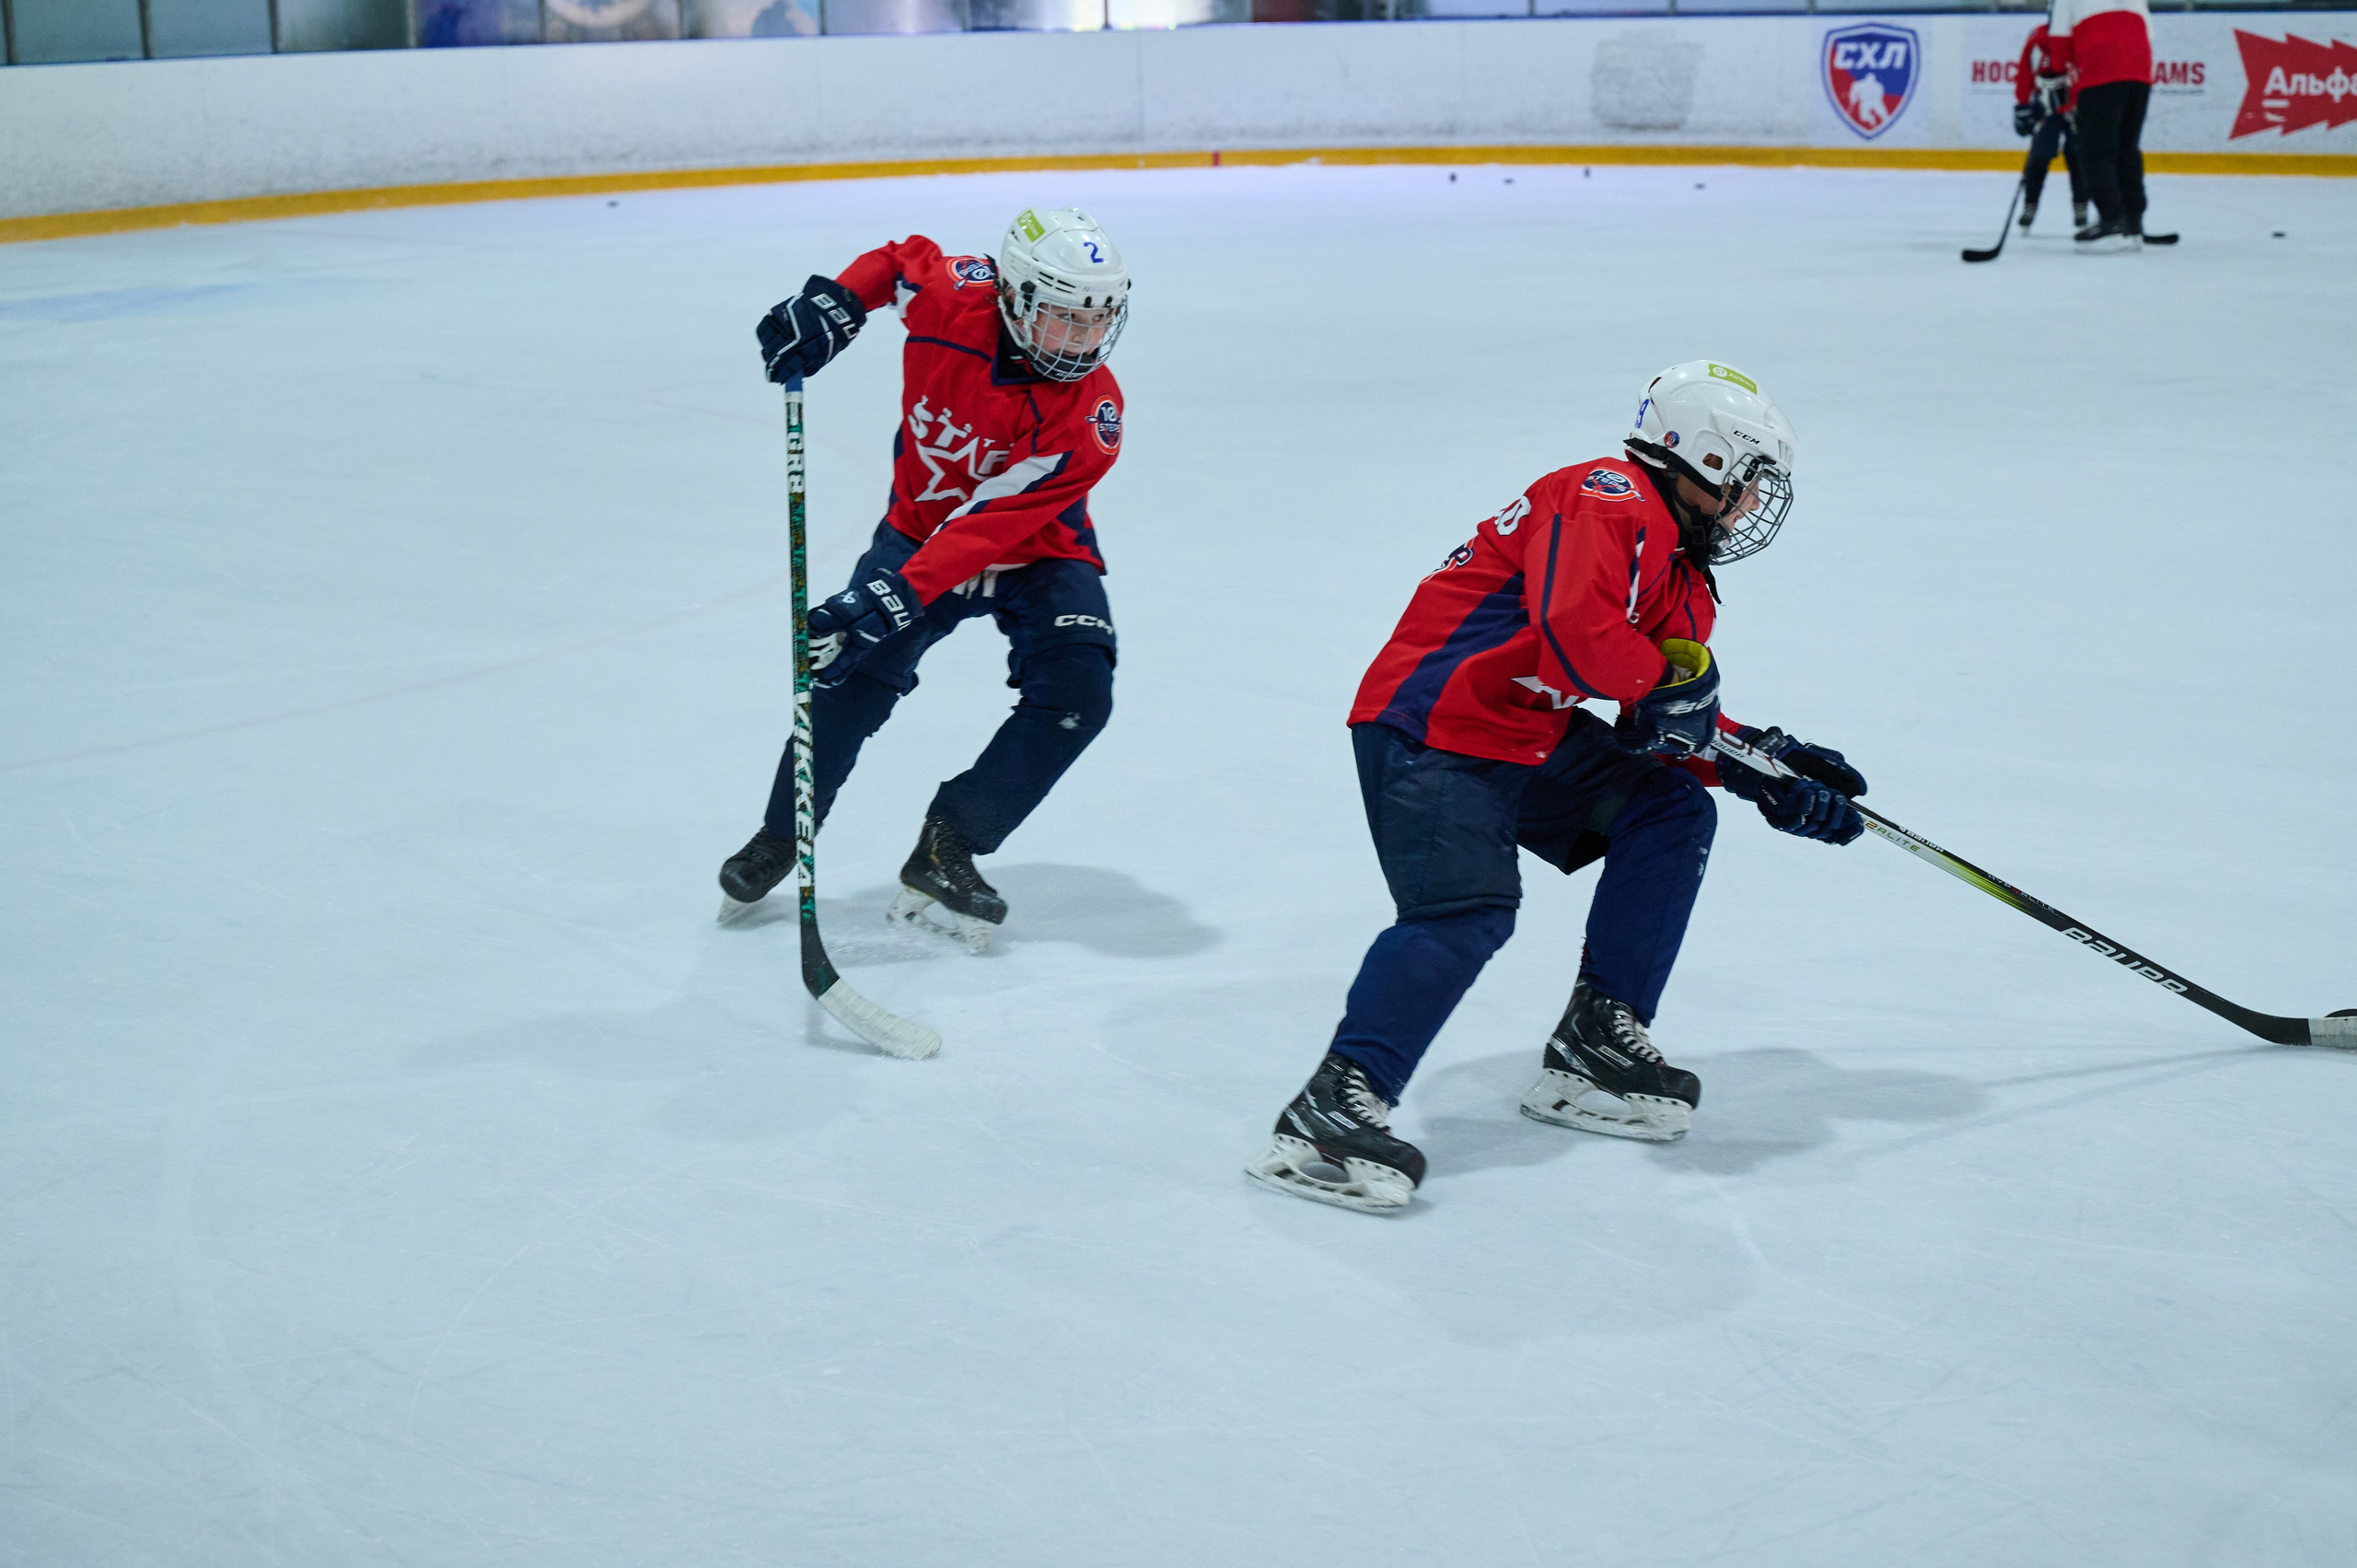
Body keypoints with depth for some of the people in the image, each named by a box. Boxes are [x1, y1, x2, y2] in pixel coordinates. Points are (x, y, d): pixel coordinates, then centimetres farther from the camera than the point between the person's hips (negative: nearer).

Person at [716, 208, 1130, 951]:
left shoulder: (1088, 415, -29)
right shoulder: (955, 298, -24)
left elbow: (989, 526, -35)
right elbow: (900, 259, 3)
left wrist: (895, 596, -43)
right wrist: (832, 304, -14)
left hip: (1035, 553, -1)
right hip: (922, 523, 1)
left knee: (1077, 691, -22)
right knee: (853, 671, -13)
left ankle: (946, 850, -12)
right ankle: (780, 839, 11)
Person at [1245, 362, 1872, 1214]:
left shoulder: (1682, 577, 18)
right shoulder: (1610, 501, -15)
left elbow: (1679, 724, 21)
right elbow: (1574, 625, -32)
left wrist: (1767, 768, 9)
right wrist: (1672, 676, -17)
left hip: (1528, 740, 10)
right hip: (1428, 731, -10)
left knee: (1673, 812, 6)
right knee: (1466, 909, -25)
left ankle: (1593, 1049, 8)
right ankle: (1333, 1108, -25)